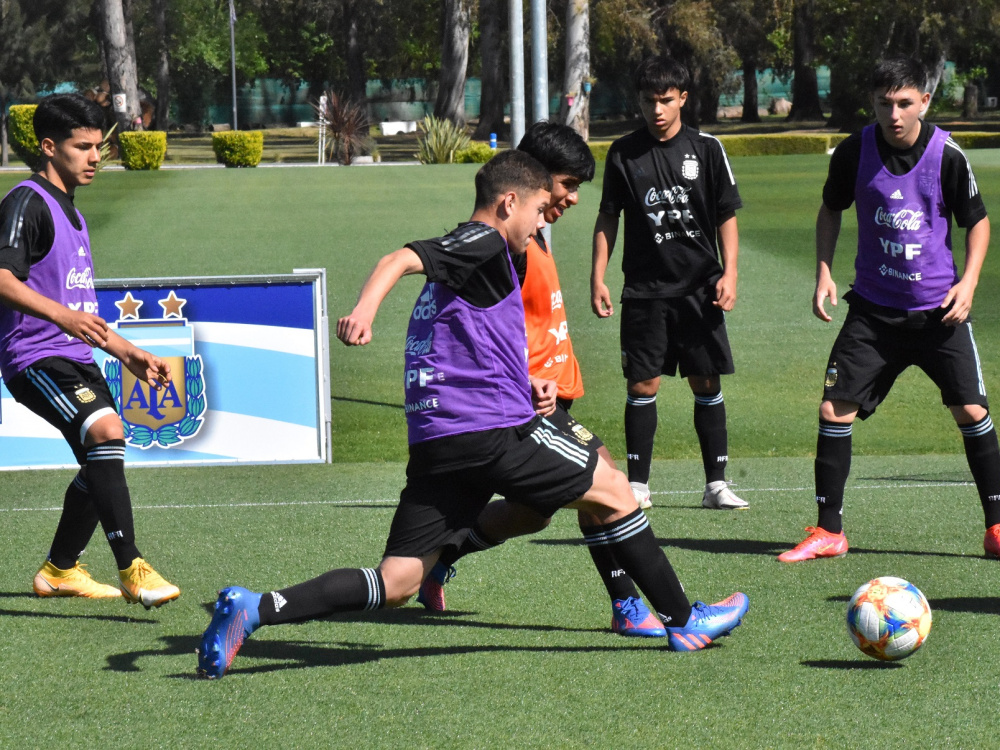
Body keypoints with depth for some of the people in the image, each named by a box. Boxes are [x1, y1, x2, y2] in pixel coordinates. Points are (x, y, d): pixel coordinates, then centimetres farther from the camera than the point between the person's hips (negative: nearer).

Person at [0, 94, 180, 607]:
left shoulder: (70, 214, 22)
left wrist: (129, 354, 30)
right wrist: (61, 314, -37)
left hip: (74, 356, 10)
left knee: (103, 464, 14)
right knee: (105, 429, -28)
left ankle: (59, 571, 31)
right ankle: (132, 571, -32)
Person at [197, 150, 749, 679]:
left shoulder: (467, 252, 27)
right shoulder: (484, 242, -2)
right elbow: (401, 258, -19)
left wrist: (523, 386, 29)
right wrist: (365, 308, -37)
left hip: (434, 439, 9)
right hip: (494, 429, -9)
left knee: (395, 585, -1)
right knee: (613, 491, 9)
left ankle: (254, 608, -17)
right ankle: (683, 620, 18)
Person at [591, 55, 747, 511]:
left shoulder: (706, 149, 1)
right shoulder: (623, 153, 3)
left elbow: (726, 216, 5)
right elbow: (607, 219, 10)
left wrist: (729, 274, -5)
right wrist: (598, 279, 4)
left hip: (700, 288, 0)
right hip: (644, 289, 1)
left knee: (706, 384, 1)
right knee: (642, 385, -1)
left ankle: (716, 485, 6)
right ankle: (637, 485, 6)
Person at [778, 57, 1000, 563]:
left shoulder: (947, 155, -12)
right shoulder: (854, 152, -7)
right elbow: (831, 209, 11)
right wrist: (823, 271, 0)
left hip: (939, 308, -1)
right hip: (873, 308, 2)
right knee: (833, 410, -5)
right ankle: (828, 532, 7)